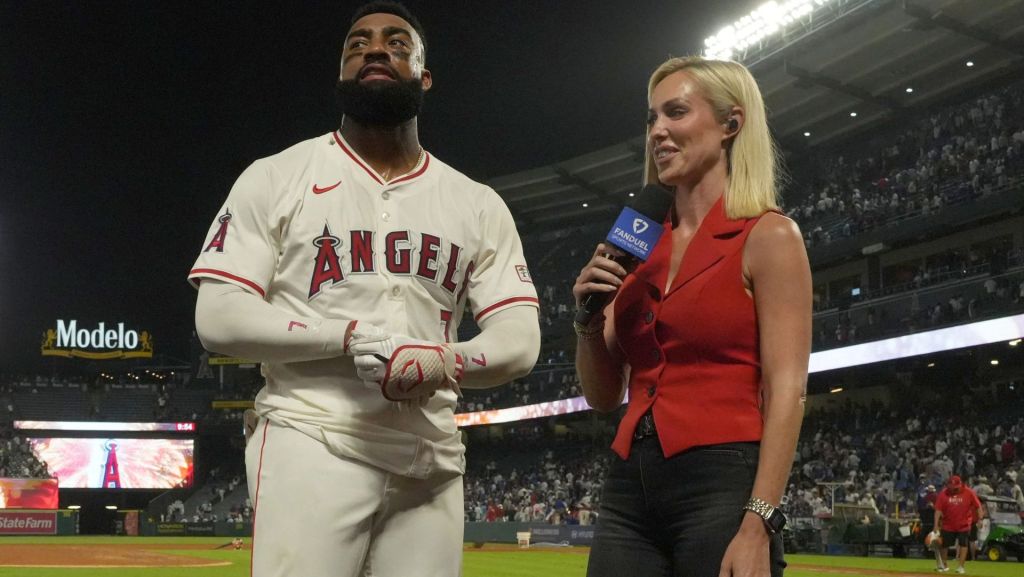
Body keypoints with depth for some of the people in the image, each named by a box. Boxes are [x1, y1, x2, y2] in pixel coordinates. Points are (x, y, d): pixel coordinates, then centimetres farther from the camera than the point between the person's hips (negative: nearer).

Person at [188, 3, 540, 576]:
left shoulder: (479, 205, 12)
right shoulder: (277, 177, 4)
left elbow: (519, 339, 5)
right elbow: (220, 317, -4)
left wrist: (445, 362, -18)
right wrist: (354, 337, -17)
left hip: (432, 458, 3)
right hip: (312, 443, -3)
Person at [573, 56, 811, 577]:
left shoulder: (767, 237, -2)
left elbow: (786, 391, -10)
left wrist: (758, 526, -18)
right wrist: (590, 320, -1)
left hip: (722, 486, -5)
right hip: (630, 489, 5)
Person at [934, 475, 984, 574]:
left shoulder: (968, 492, -11)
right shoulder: (943, 493, -9)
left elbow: (978, 506, -6)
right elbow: (938, 510, -7)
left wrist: (980, 519, -15)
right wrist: (936, 525, -11)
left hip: (964, 524, -2)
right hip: (948, 525, 2)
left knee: (963, 544, -3)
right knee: (944, 544, 8)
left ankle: (960, 566, 6)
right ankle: (944, 565, 26)